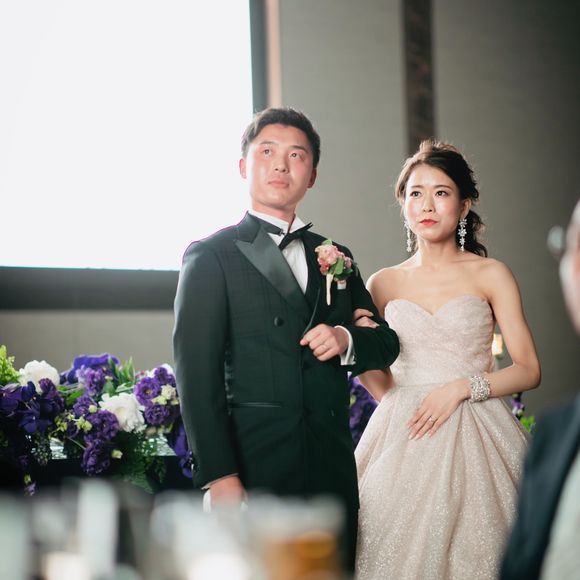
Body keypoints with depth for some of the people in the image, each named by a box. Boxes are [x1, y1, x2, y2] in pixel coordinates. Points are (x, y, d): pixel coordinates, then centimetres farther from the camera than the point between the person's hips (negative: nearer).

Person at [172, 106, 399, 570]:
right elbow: (197, 375, -8)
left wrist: (346, 339, -5)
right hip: (255, 467, -5)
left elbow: (387, 343, 19)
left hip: (334, 467, 5)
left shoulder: (336, 257, 16)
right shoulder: (211, 256, -1)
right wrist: (219, 476, -17)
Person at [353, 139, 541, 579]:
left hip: (473, 438, -2)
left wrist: (462, 386, -12)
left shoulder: (491, 275, 3)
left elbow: (529, 371, 0)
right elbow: (381, 385, 11)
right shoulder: (383, 284, 9)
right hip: (402, 439, 2)